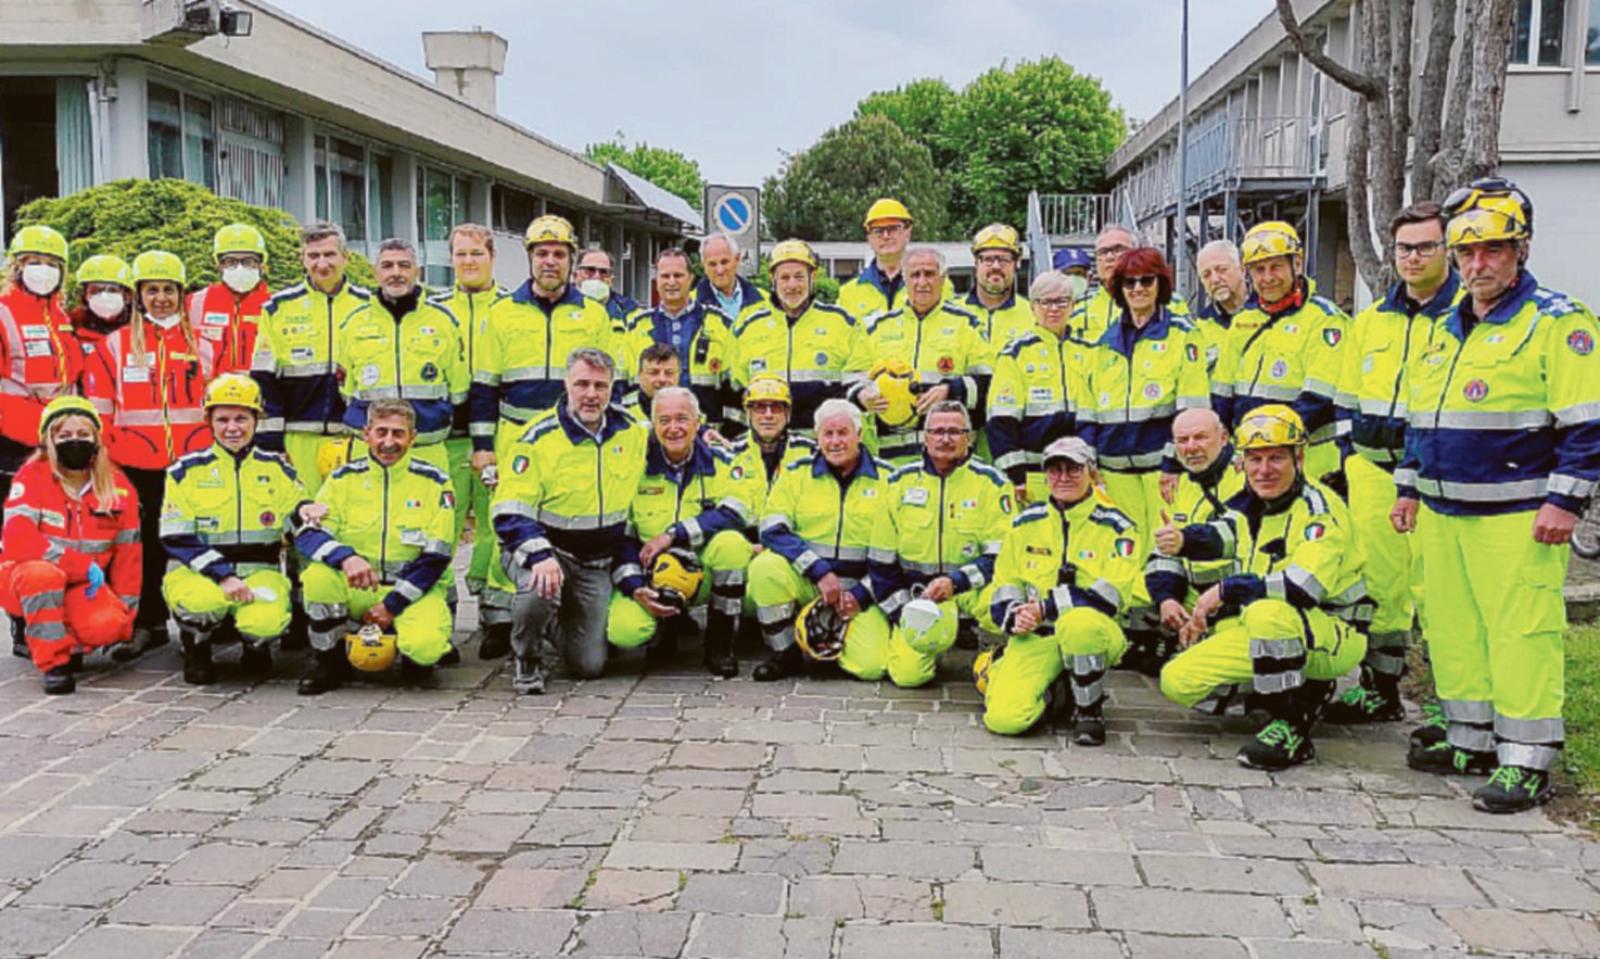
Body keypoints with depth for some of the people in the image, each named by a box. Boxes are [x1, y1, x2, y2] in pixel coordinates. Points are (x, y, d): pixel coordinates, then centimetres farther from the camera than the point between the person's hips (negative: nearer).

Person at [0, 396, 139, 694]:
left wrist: (125, 614, 0)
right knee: (42, 574, -39)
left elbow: (128, 551, 3)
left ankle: (66, 641, 5)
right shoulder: (31, 477, -12)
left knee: (108, 623, -29)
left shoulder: (118, 486, -1)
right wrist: (82, 565, -27)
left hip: (84, 589, 3)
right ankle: (53, 661, -23)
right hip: (24, 581, -2)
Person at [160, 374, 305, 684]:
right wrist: (223, 575, -20)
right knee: (206, 601, -37)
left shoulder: (277, 469, 7)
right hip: (196, 572, -1)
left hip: (260, 572, 1)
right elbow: (176, 540, -5)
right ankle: (196, 651, 0)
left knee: (266, 623, -31)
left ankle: (255, 646, 9)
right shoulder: (186, 471, 2)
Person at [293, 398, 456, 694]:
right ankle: (331, 665, -6)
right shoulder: (345, 478, 2)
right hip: (357, 589, 2)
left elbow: (435, 556, -6)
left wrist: (393, 605, -13)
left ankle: (415, 659, 9)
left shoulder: (434, 482, -3)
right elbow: (307, 533, -8)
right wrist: (346, 557, -30)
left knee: (425, 645, -32)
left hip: (414, 589, -2)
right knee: (318, 576, -29)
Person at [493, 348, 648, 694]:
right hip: (539, 548, -4)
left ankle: (563, 620, 35)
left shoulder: (632, 431, 0)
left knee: (589, 665, 0)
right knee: (541, 590, -39)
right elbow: (509, 512, -18)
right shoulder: (538, 438, -14)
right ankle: (527, 659, -6)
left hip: (595, 564, 4)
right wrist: (540, 556, -33)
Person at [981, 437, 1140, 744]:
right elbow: (1004, 583, 14)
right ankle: (1048, 691, 16)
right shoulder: (1026, 523, 10)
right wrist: (1014, 617, -8)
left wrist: (1046, 609, -18)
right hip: (1034, 636, 3)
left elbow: (1110, 594, -12)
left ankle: (1089, 711, -14)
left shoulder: (1115, 526, -1)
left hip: (1091, 631, -2)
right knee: (1003, 718, -21)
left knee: (1079, 624, -42)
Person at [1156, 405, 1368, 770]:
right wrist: (1182, 540, -34)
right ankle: (1305, 690, 13)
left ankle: (1292, 730, -24)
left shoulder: (1319, 508, -16)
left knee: (1267, 613, -40)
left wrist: (1225, 591, -26)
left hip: (1331, 633, -8)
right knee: (1177, 680, -3)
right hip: (1265, 632, 8)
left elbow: (1306, 587, -30)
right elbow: (1221, 536, -12)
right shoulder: (1250, 504, 9)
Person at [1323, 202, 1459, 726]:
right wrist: (1348, 456, 11)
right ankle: (1380, 691, 22)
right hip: (1372, 470, 5)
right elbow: (1347, 399, 21)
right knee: (1380, 581, 11)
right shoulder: (1370, 320, 16)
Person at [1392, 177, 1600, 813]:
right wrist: (1409, 488, 21)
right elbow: (1420, 418, 25)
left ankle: (1526, 761, 2)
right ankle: (1471, 739, 26)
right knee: (1452, 629, 13)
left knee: (1522, 634, -6)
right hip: (1443, 515, 8)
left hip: (1517, 518, -7)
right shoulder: (1447, 329, 17)